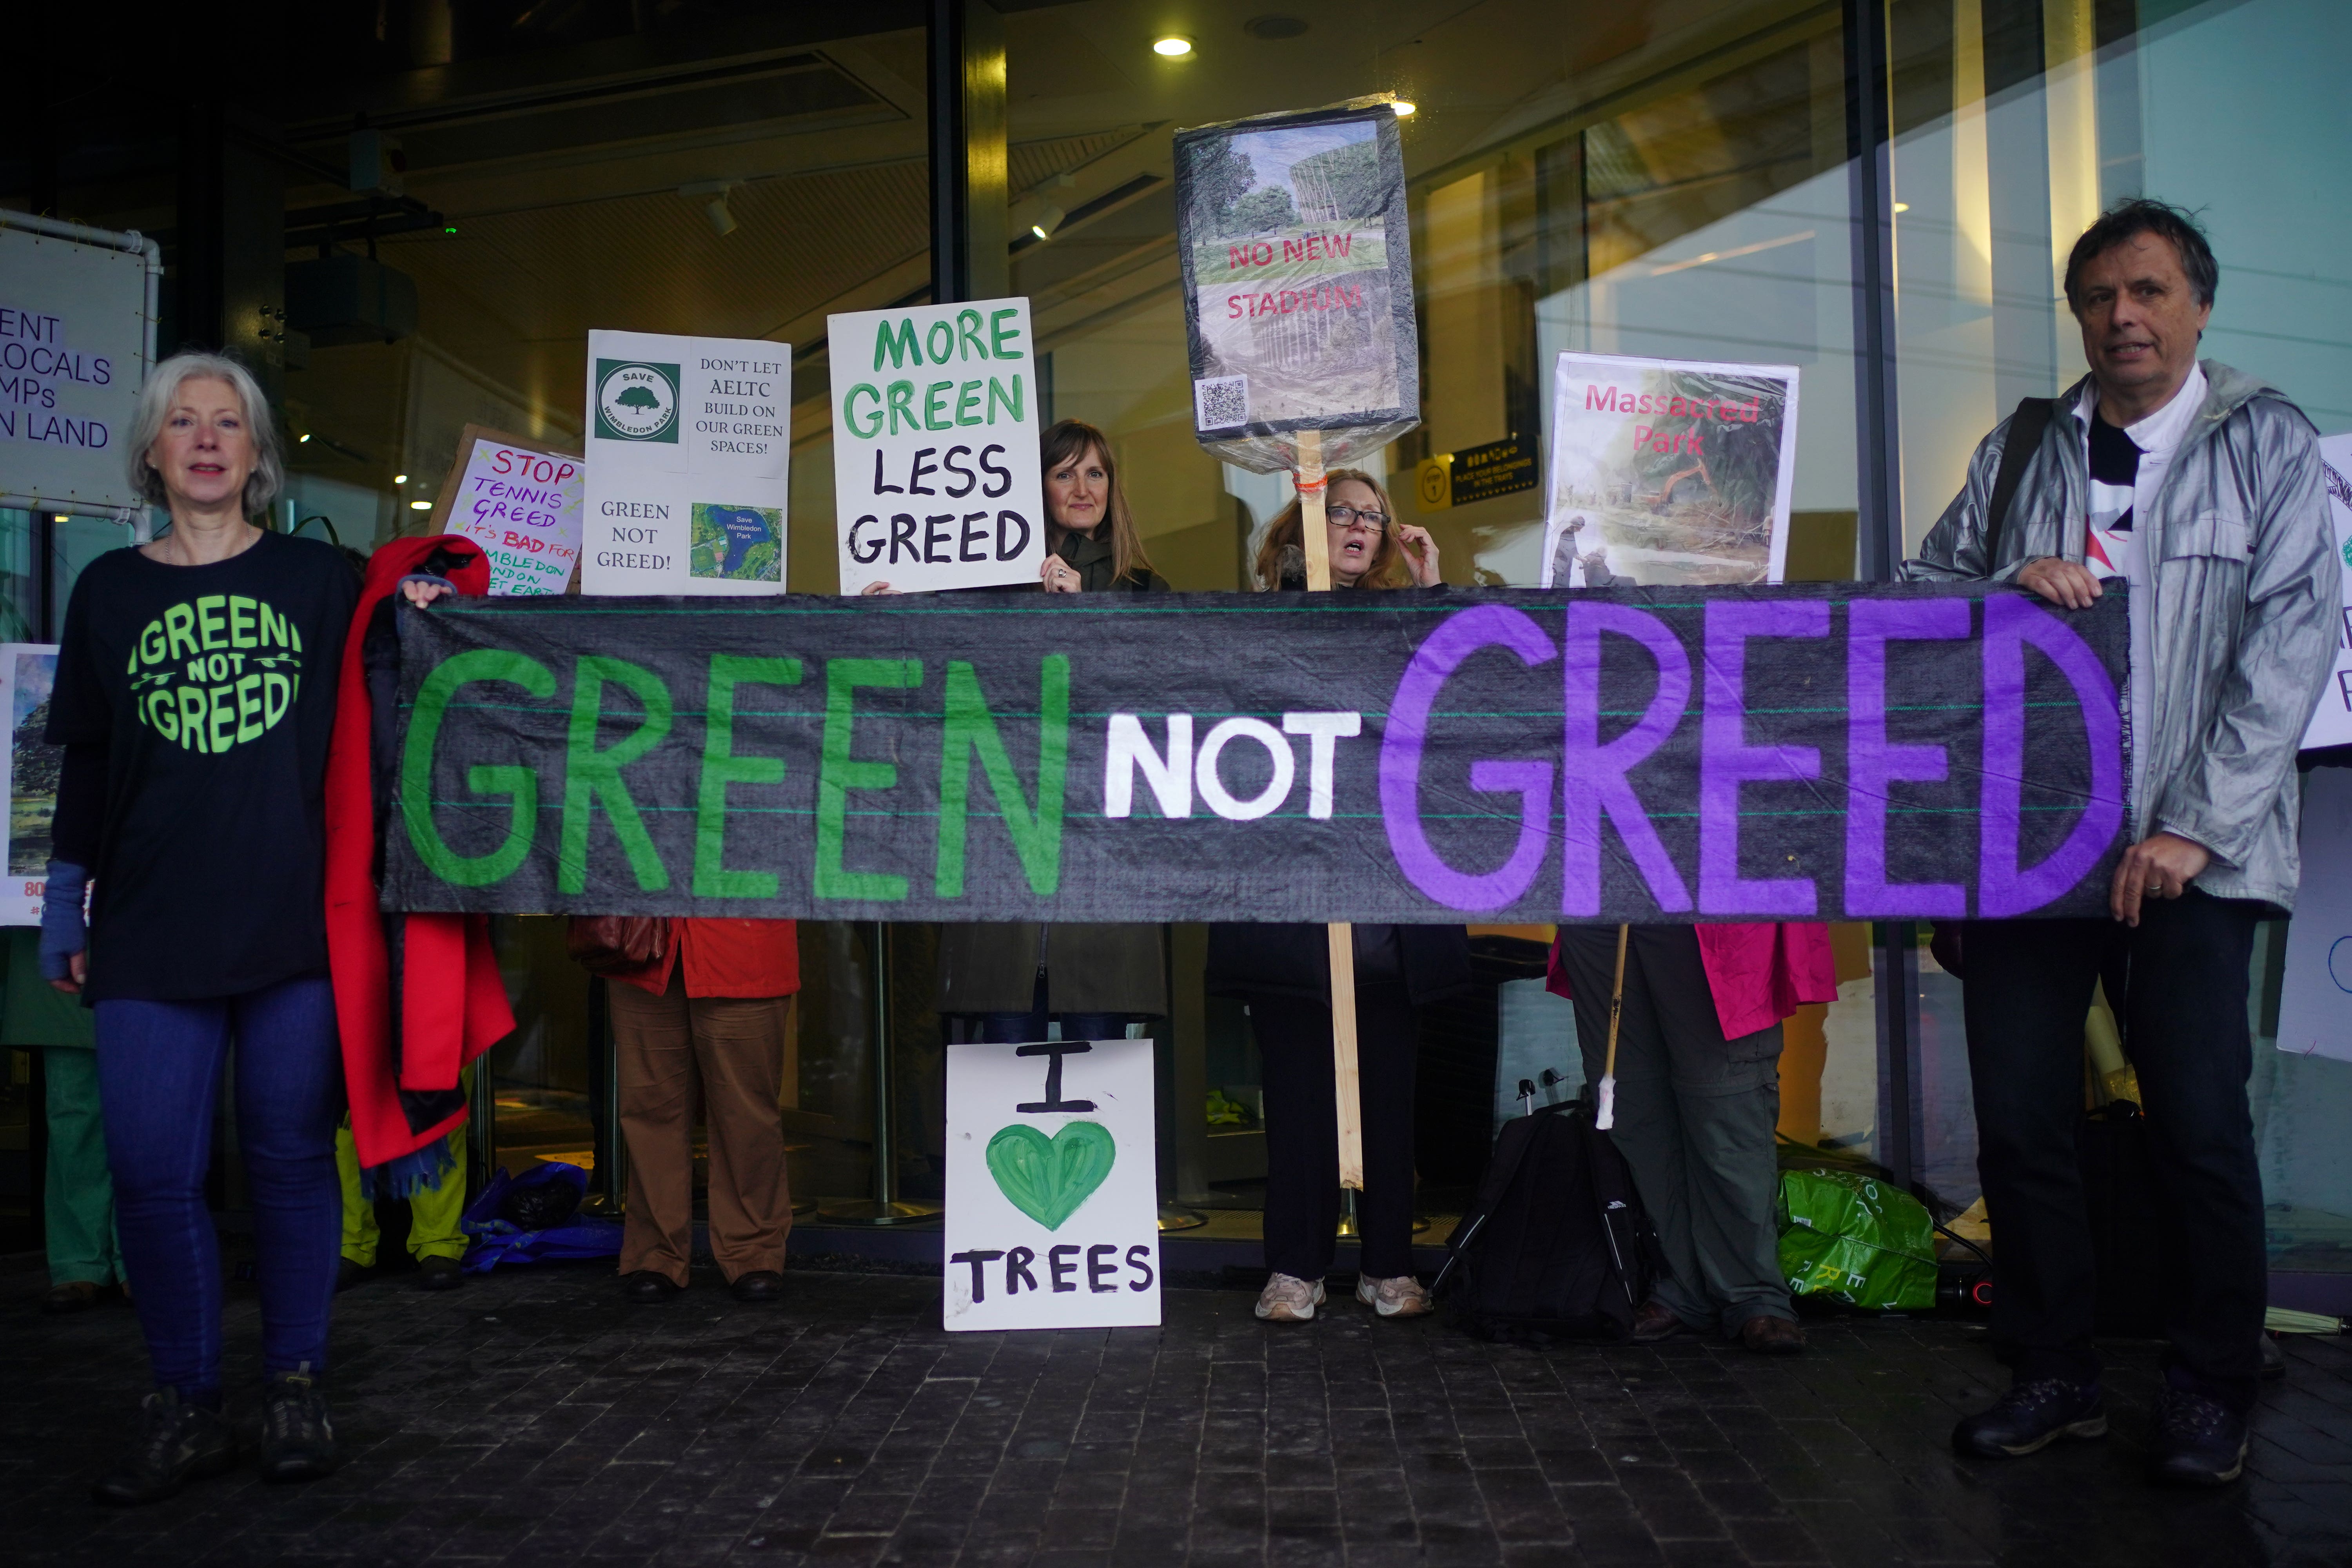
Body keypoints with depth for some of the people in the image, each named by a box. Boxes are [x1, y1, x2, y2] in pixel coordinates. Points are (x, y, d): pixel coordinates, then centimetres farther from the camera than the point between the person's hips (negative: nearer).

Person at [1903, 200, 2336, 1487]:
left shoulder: (2268, 442, 4)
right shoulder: (2019, 450, 13)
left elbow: (2291, 642, -4)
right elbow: (1918, 587, 15)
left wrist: (2194, 826, -12)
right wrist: (2009, 583, -8)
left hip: (2190, 845, -3)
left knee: (2199, 1125, -2)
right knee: (2018, 1118, 4)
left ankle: (2210, 1392, 17)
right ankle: (2055, 1375, 20)